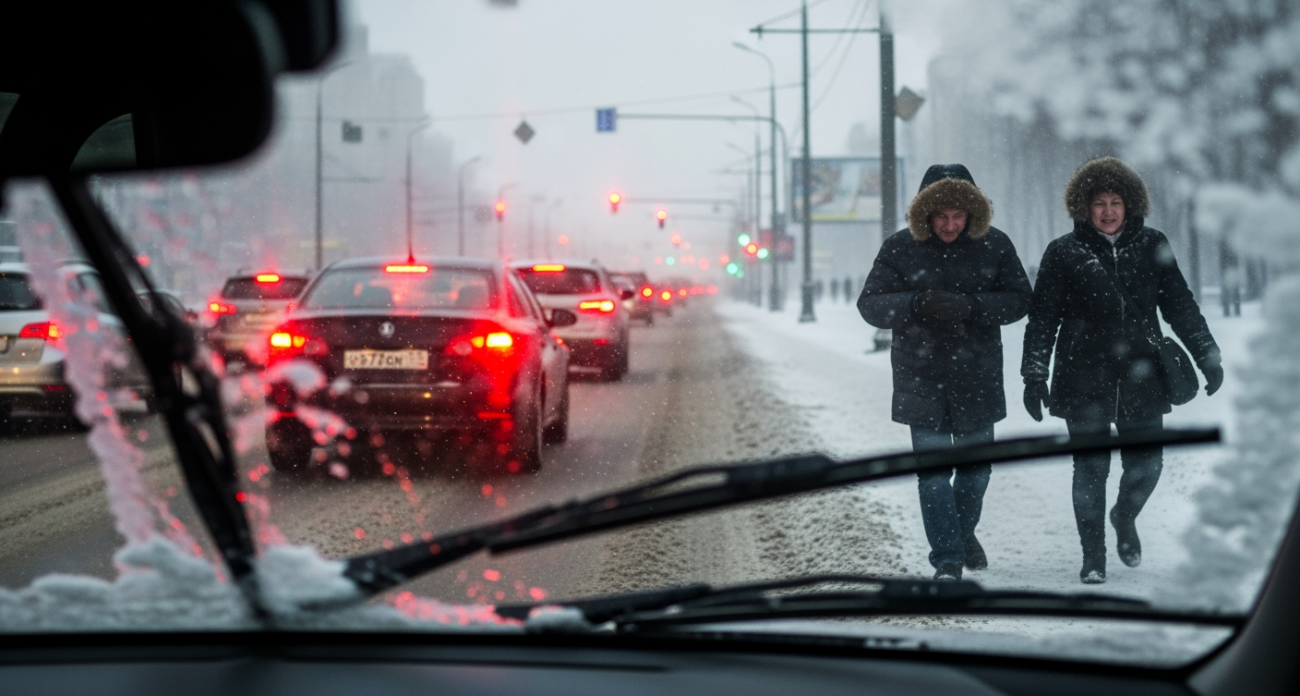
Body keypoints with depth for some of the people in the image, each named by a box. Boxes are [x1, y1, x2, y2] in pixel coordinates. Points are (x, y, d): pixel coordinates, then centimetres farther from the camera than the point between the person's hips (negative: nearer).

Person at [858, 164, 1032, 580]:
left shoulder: (994, 245, -2)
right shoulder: (900, 248, -5)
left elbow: (1019, 299, -2)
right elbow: (870, 305, -5)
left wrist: (972, 306, -19)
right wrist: (918, 303, -23)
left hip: (978, 379, 2)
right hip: (922, 381, -2)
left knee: (976, 464, 15)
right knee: (933, 470, -7)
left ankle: (963, 531, 42)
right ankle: (947, 562, -1)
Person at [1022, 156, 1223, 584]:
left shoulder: (1152, 248, 6)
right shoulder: (1064, 253, 0)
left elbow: (1180, 305, 10)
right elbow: (1042, 319, 1)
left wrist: (1207, 355, 5)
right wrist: (1034, 376, -4)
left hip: (1141, 378, 2)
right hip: (1084, 380, -2)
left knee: (1145, 465, 4)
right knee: (1090, 469, -2)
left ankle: (1125, 517, 36)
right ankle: (1093, 557, 10)